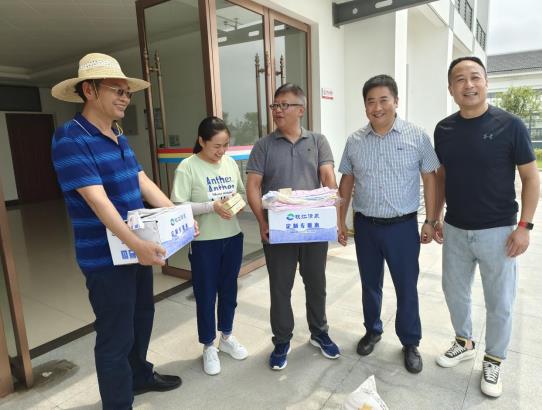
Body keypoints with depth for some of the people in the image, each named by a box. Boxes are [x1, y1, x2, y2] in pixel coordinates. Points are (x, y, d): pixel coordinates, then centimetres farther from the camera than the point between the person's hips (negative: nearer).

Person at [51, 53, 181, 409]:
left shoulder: (120, 138, 9)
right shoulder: (70, 139, -18)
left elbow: (144, 184, 8)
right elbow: (97, 200, -27)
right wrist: (137, 244, -33)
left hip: (138, 249, 9)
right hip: (106, 257, -9)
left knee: (142, 318, 24)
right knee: (116, 336, 6)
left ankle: (140, 376, 46)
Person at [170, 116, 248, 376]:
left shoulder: (231, 163, 5)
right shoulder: (187, 167, -12)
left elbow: (242, 192, 14)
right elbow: (177, 206, -16)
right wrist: (212, 206, -24)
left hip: (233, 238, 5)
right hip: (203, 242, -5)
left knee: (229, 290, 18)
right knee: (206, 295, 9)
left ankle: (227, 337, 39)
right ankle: (208, 346, 29)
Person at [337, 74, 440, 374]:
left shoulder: (417, 136, -5)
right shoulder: (354, 141, 2)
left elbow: (429, 179, -1)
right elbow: (346, 182, 7)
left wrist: (430, 221, -3)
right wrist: (340, 221, 6)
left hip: (403, 226, -2)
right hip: (365, 226, 3)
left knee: (406, 288, 8)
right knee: (370, 284, 16)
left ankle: (410, 343, 29)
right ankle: (372, 330, 38)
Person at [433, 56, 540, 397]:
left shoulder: (510, 125, -11)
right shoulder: (444, 129, 0)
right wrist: (435, 218, 7)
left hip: (497, 231, -3)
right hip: (454, 230, 4)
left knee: (500, 302, 10)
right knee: (455, 291, 17)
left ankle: (494, 361, 32)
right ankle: (464, 342, 41)